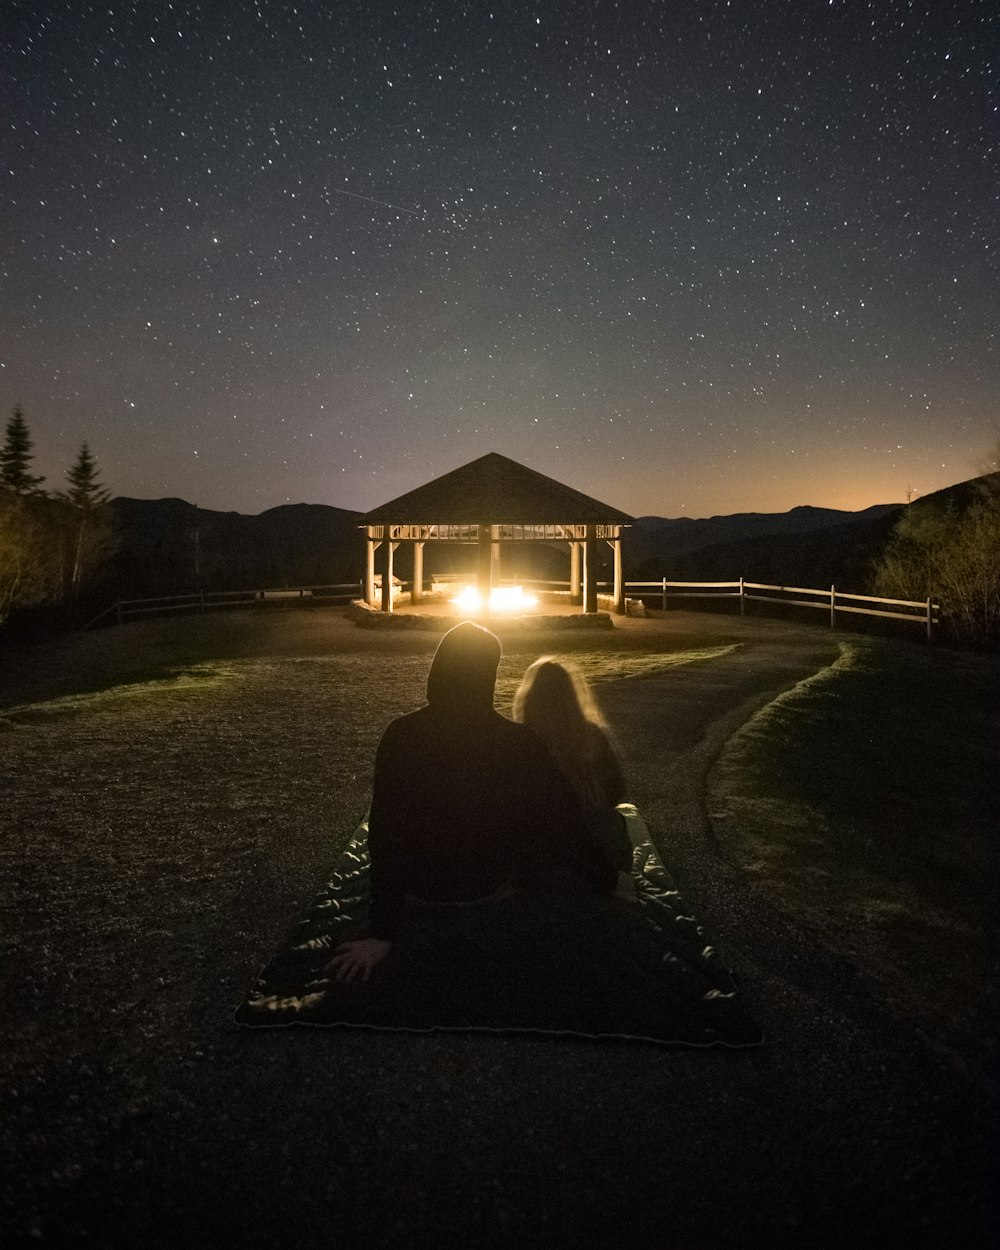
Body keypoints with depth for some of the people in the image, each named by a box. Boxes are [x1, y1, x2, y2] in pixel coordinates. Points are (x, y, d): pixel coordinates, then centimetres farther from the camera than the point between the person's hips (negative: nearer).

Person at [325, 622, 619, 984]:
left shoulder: (400, 736, -19)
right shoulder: (518, 743, -21)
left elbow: (384, 833, -18)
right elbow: (564, 825, -14)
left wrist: (382, 932, -14)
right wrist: (606, 882, 1)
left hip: (416, 891, 1)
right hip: (490, 890, -1)